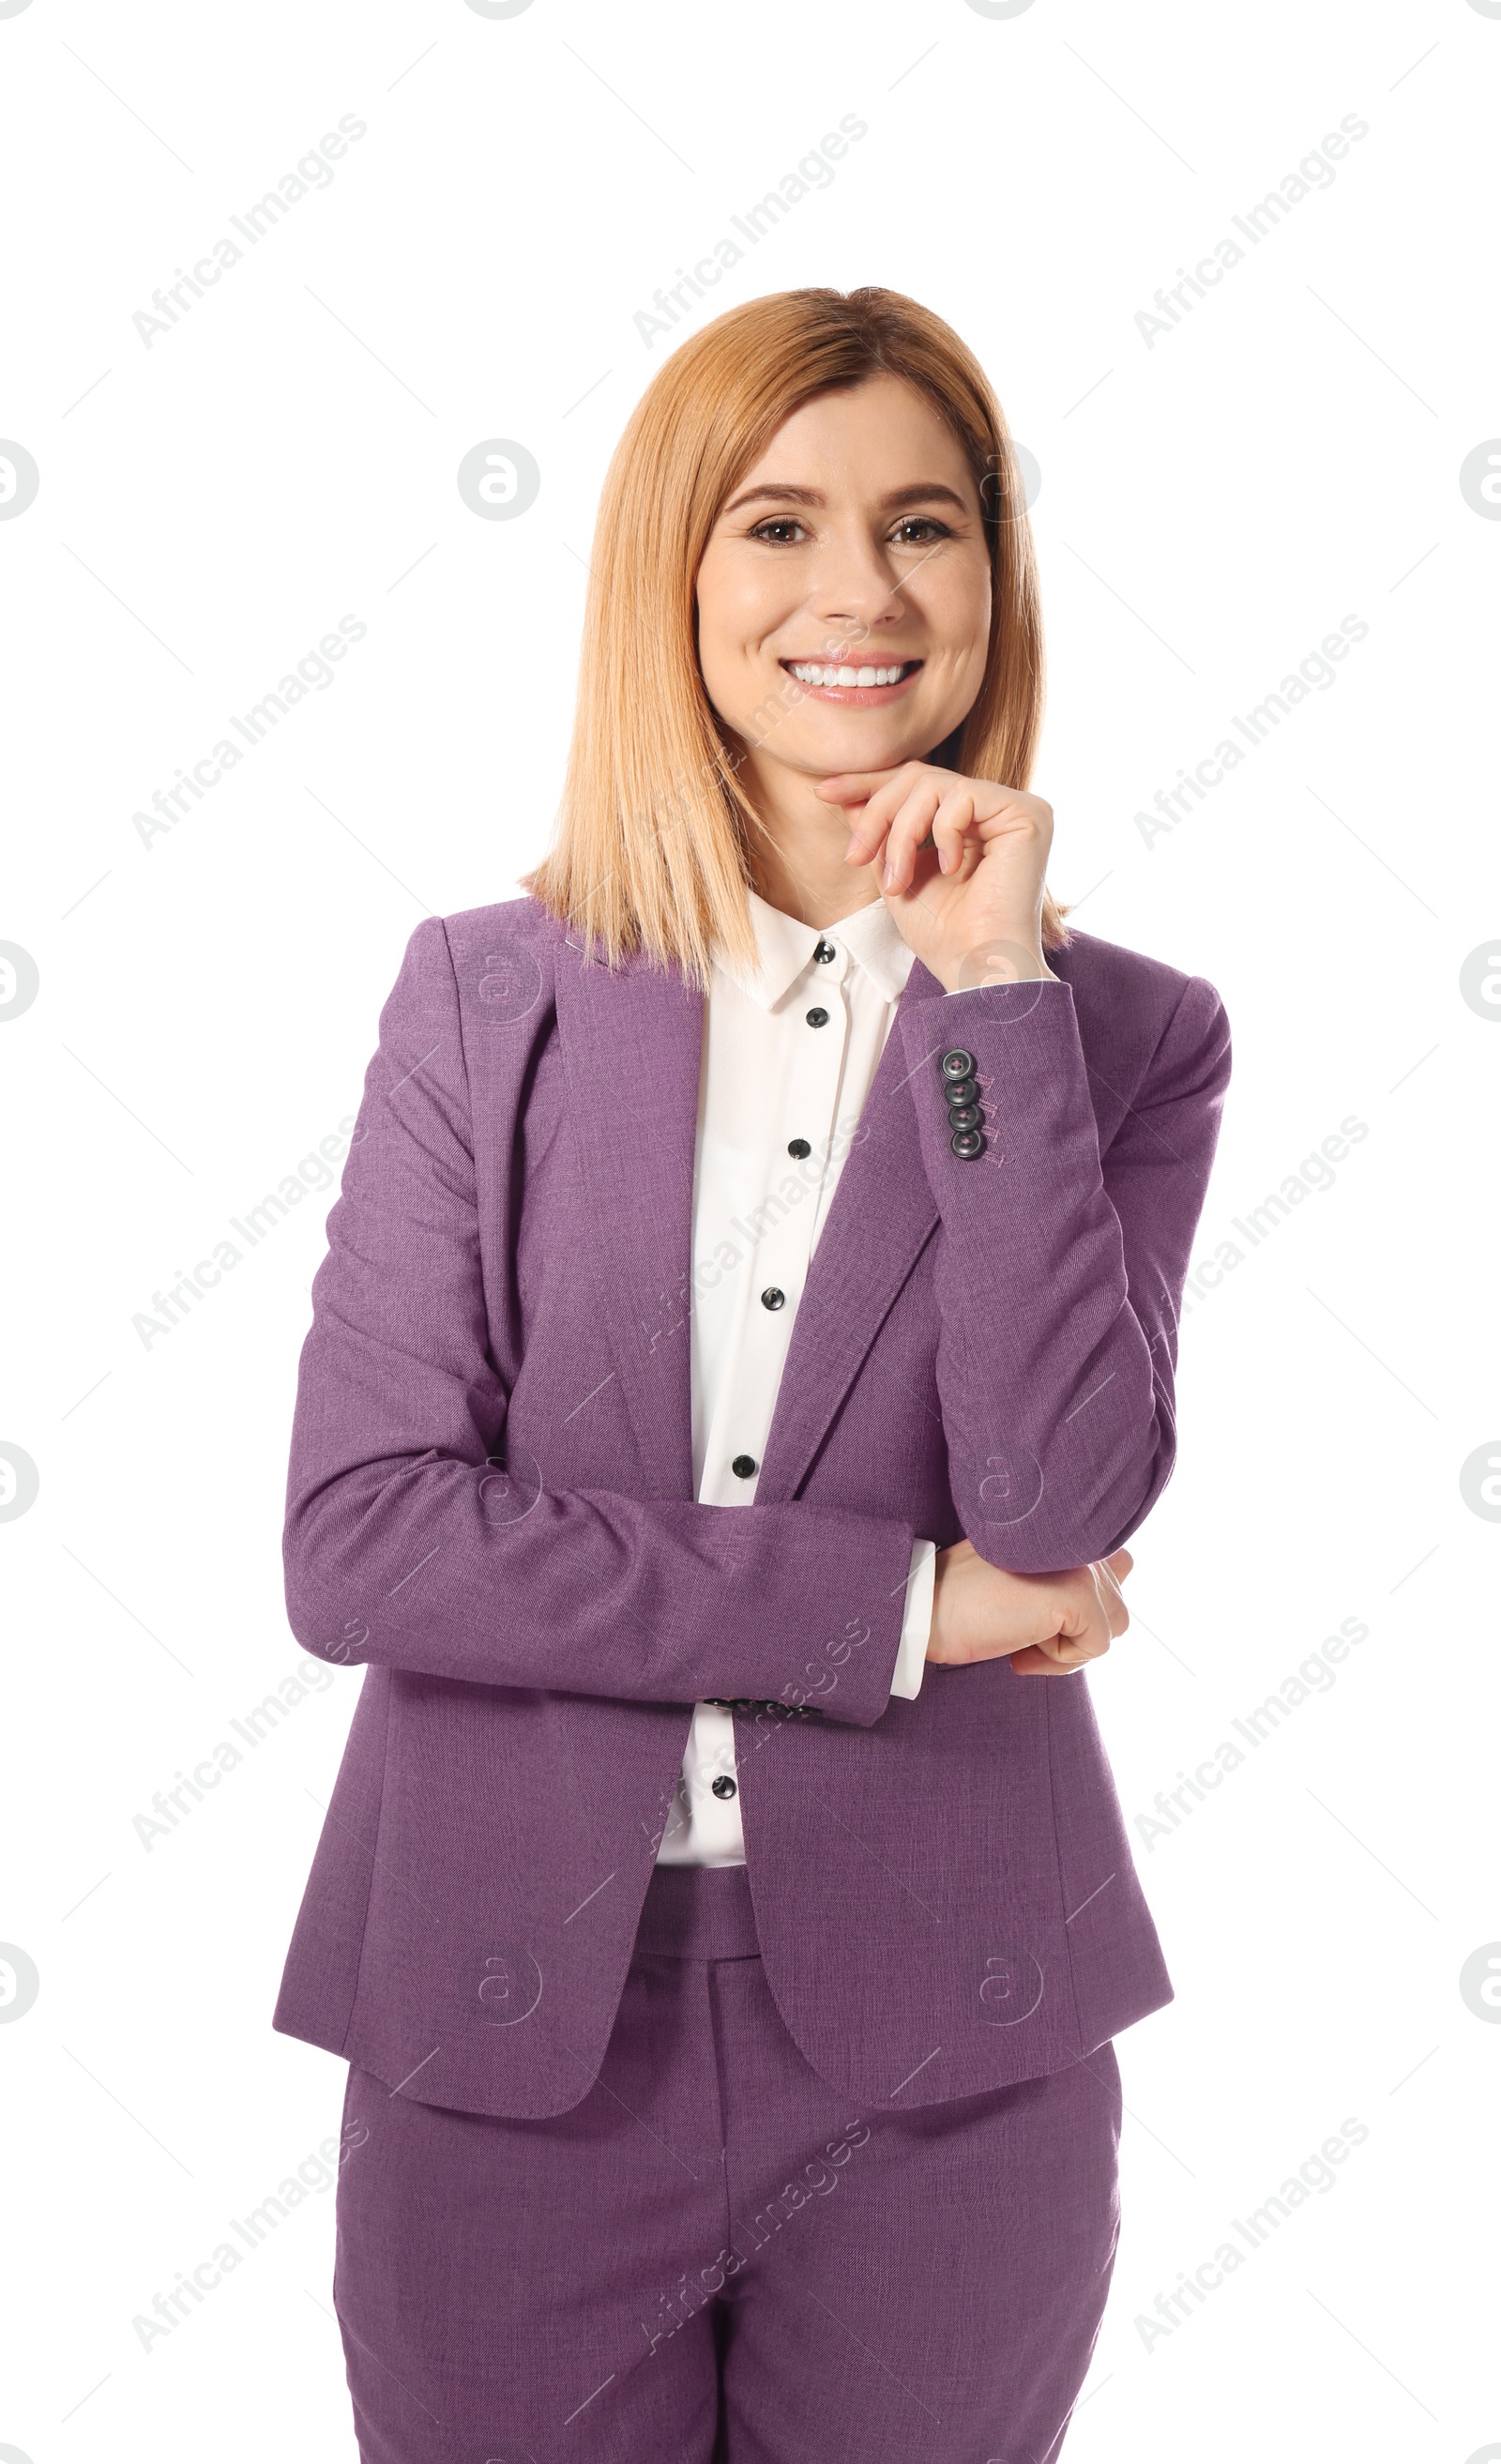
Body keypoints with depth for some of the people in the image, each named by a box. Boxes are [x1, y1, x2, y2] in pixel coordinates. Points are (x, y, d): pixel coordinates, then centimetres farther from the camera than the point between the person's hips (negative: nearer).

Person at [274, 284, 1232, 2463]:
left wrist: (993, 986, -16)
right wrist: (897, 1604, -13)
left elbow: (1062, 1512, -15)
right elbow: (355, 1541, -10)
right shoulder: (484, 997, -2)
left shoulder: (1124, 1033, -1)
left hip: (932, 2060, 0)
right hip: (509, 2033, 0)